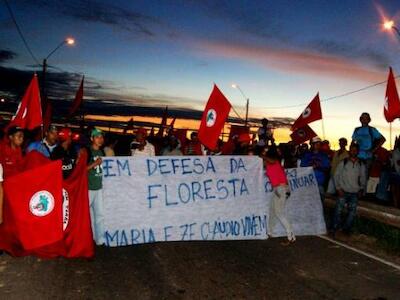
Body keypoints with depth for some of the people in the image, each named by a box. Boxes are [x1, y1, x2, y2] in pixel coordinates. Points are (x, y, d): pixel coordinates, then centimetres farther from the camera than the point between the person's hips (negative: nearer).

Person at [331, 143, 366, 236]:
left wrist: (361, 189, 1)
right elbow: (336, 175, 0)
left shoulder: (361, 165, 5)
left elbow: (363, 178, 13)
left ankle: (347, 229, 21)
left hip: (355, 193, 3)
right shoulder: (343, 163, -2)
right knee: (338, 210, -5)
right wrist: (338, 188, -7)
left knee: (352, 212, 7)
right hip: (343, 192, -3)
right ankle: (334, 229, 4)